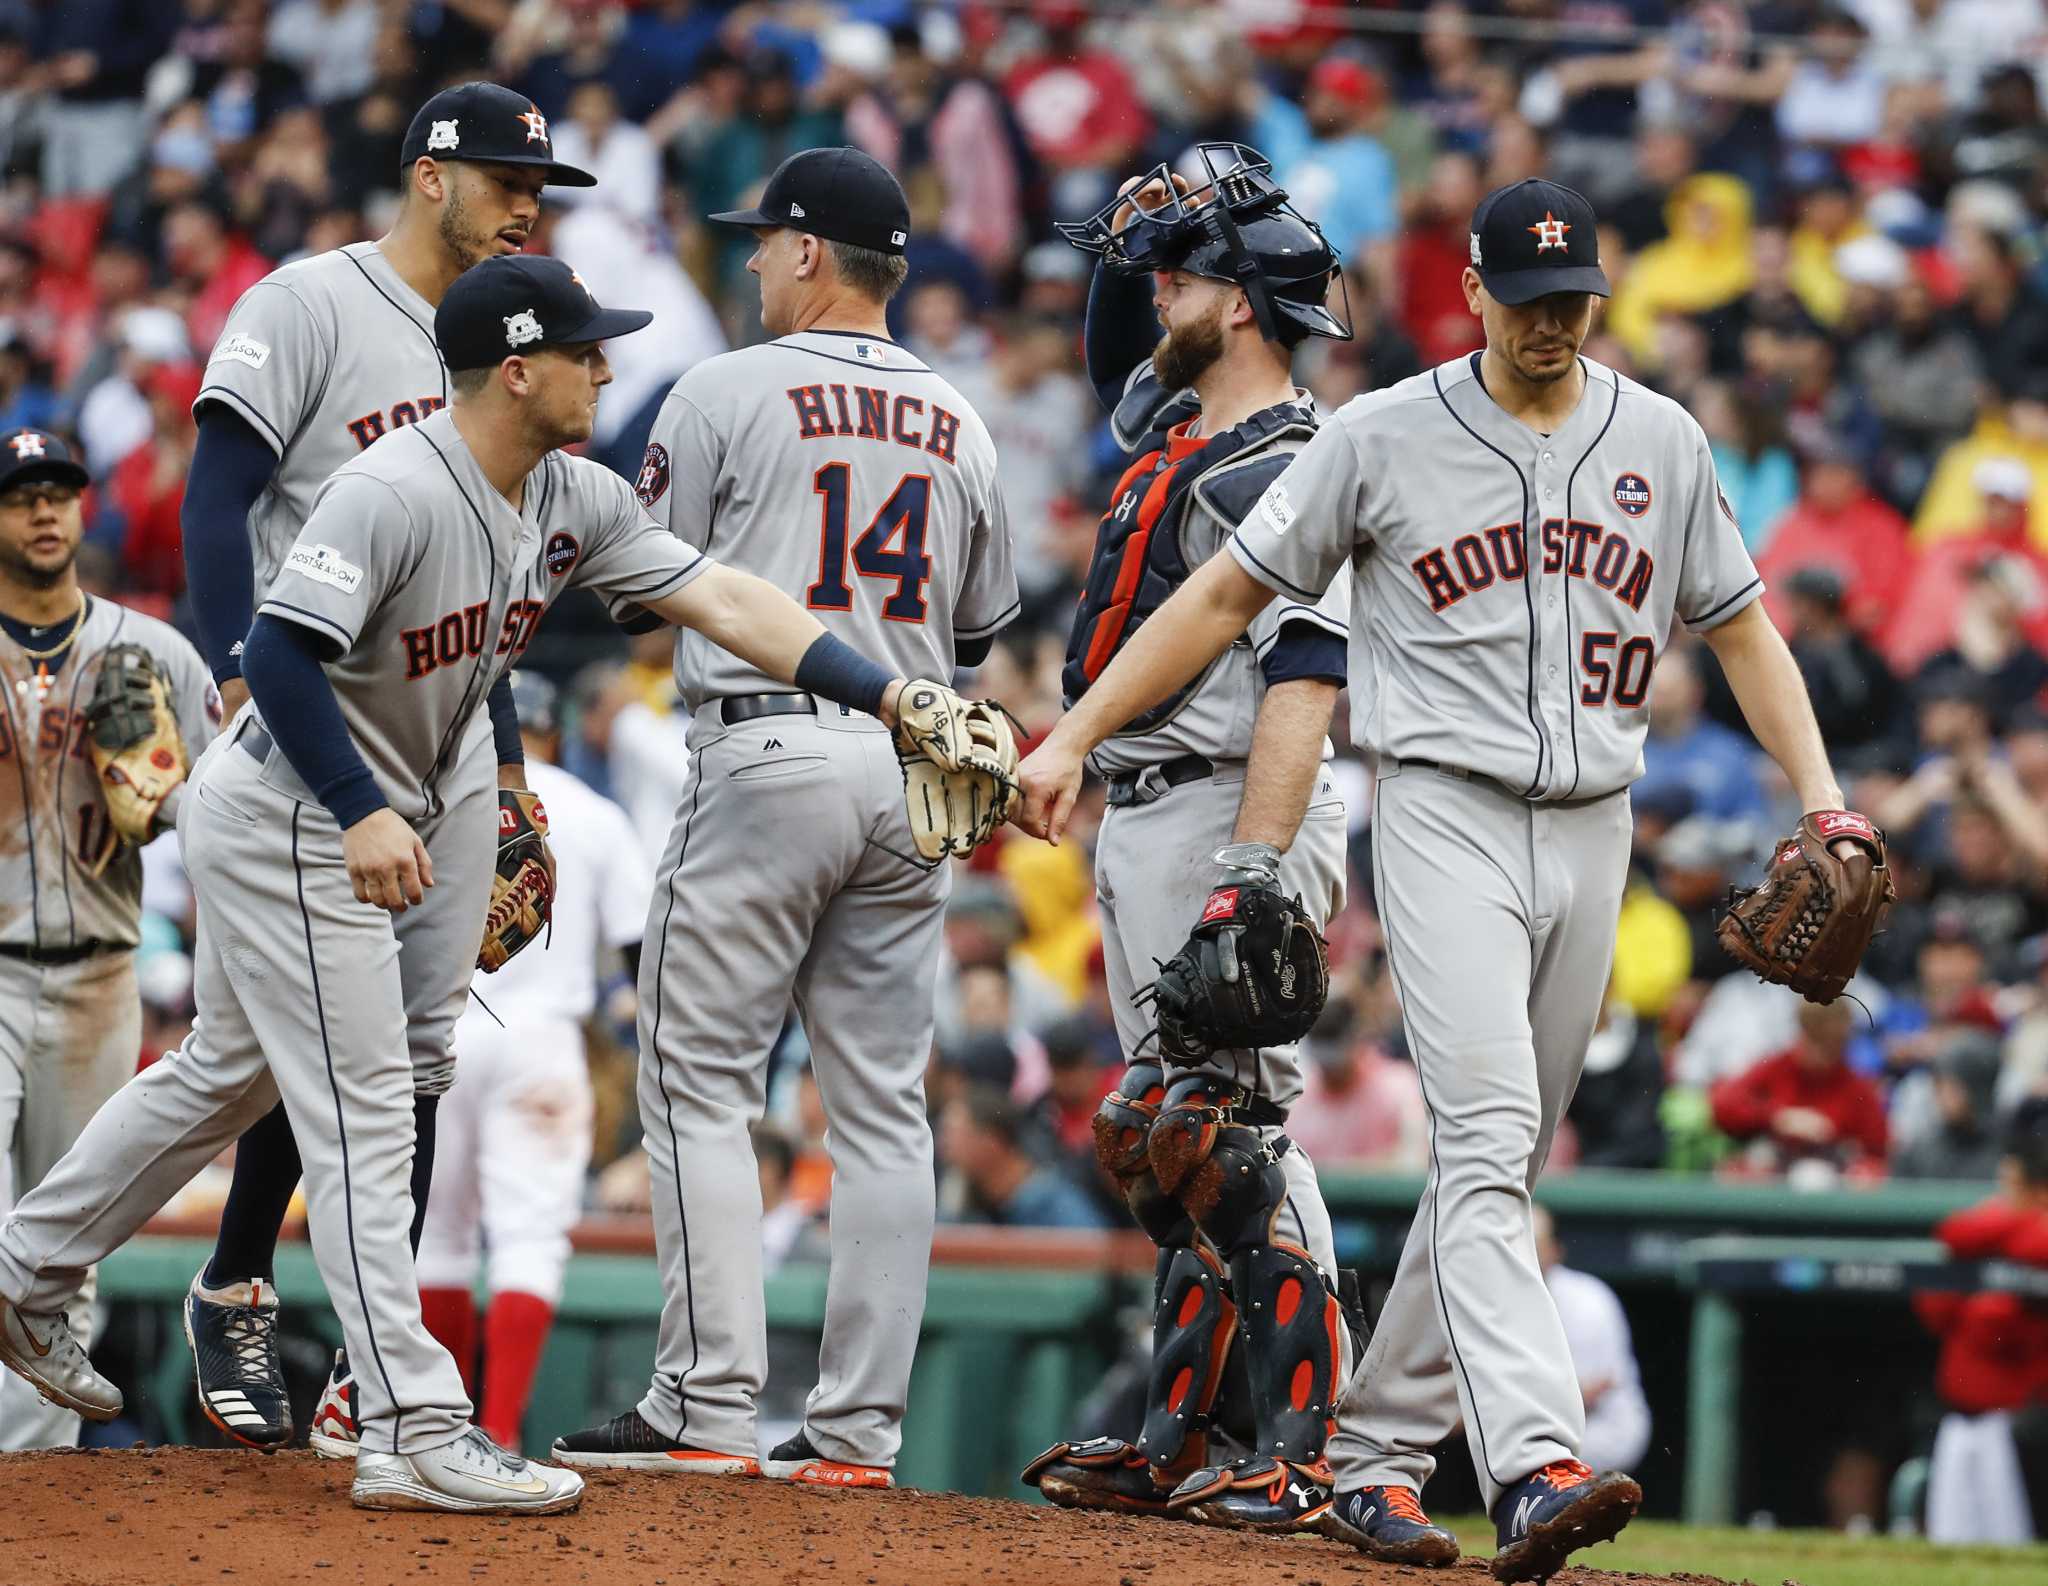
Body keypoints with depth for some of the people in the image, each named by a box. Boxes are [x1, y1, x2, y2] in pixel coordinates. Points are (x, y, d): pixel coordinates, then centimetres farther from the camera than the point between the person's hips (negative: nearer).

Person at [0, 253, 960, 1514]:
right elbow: (278, 652, -29)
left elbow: (727, 603, -4)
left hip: (357, 829, 9)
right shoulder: (394, 492, -25)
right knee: (364, 1117, -10)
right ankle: (416, 1434, -12)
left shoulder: (574, 503, 1)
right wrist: (363, 813, -36)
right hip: (290, 824, -9)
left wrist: (890, 695, -13)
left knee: (228, 1075, 21)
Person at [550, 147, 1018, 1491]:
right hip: (913, 768, 5)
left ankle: (708, 1410, -9)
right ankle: (859, 1428, 4)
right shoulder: (960, 424, 14)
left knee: (701, 1078, -2)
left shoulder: (729, 393, -3)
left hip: (768, 749, -5)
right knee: (882, 1103, 6)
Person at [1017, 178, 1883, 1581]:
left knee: (1498, 1164, 9)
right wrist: (1076, 736, -1)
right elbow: (1229, 595, 3)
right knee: (1487, 1138, -19)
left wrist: (1820, 794, 4)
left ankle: (1377, 1453, 19)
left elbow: (1742, 626, 17)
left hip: (1591, 832, 5)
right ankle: (1535, 1470, -32)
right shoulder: (1385, 437, -1)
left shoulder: (1660, 442, 9)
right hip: (1446, 818, -5)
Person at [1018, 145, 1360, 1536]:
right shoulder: (1178, 430, 16)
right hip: (1138, 819, 10)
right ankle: (1178, 1445, 15)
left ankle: (1302, 1454, -14)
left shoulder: (1287, 476, -14)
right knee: (1168, 1134, 11)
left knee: (1235, 1123, -13)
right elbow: (1116, 355, 39)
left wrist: (1255, 870, -32)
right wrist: (1126, 245, 18)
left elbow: (1305, 679, -24)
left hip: (1232, 815, -10)